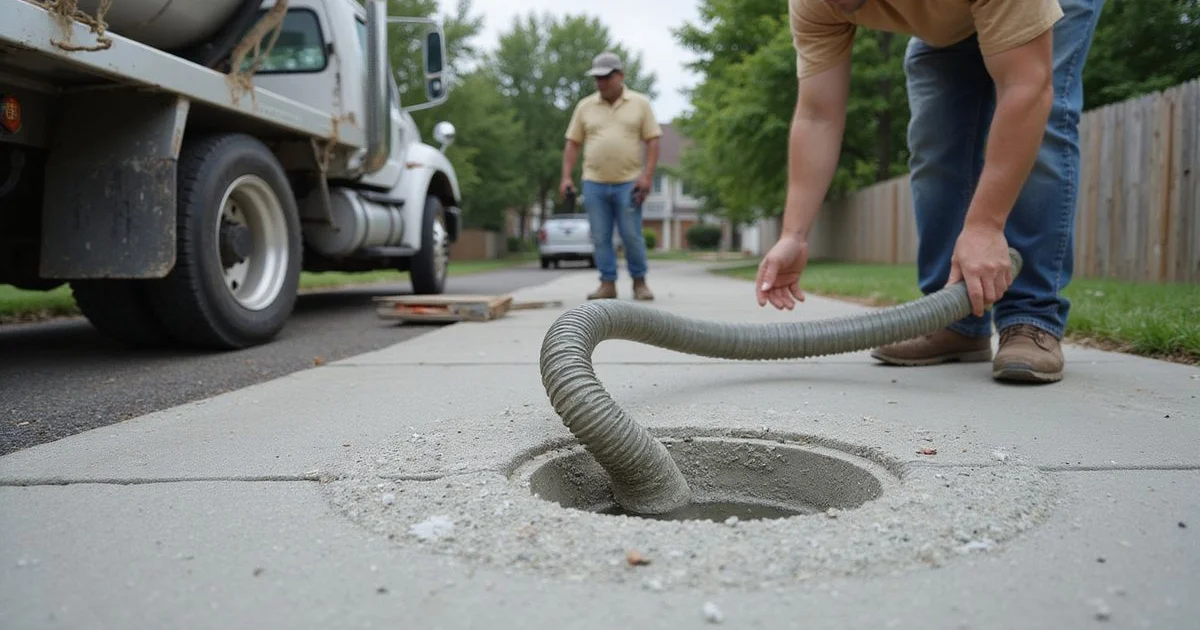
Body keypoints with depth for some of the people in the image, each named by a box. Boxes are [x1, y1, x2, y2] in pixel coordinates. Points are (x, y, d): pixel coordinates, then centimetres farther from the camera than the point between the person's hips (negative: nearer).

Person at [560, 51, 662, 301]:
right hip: (594, 184, 2)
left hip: (628, 184, -2)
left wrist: (647, 175, -9)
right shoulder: (585, 106, 9)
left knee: (632, 236, -1)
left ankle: (639, 282, 13)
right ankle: (608, 284, 11)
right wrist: (566, 177, 1)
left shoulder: (640, 103, 5)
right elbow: (572, 143, 10)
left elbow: (652, 141, 2)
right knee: (600, 238, 3)